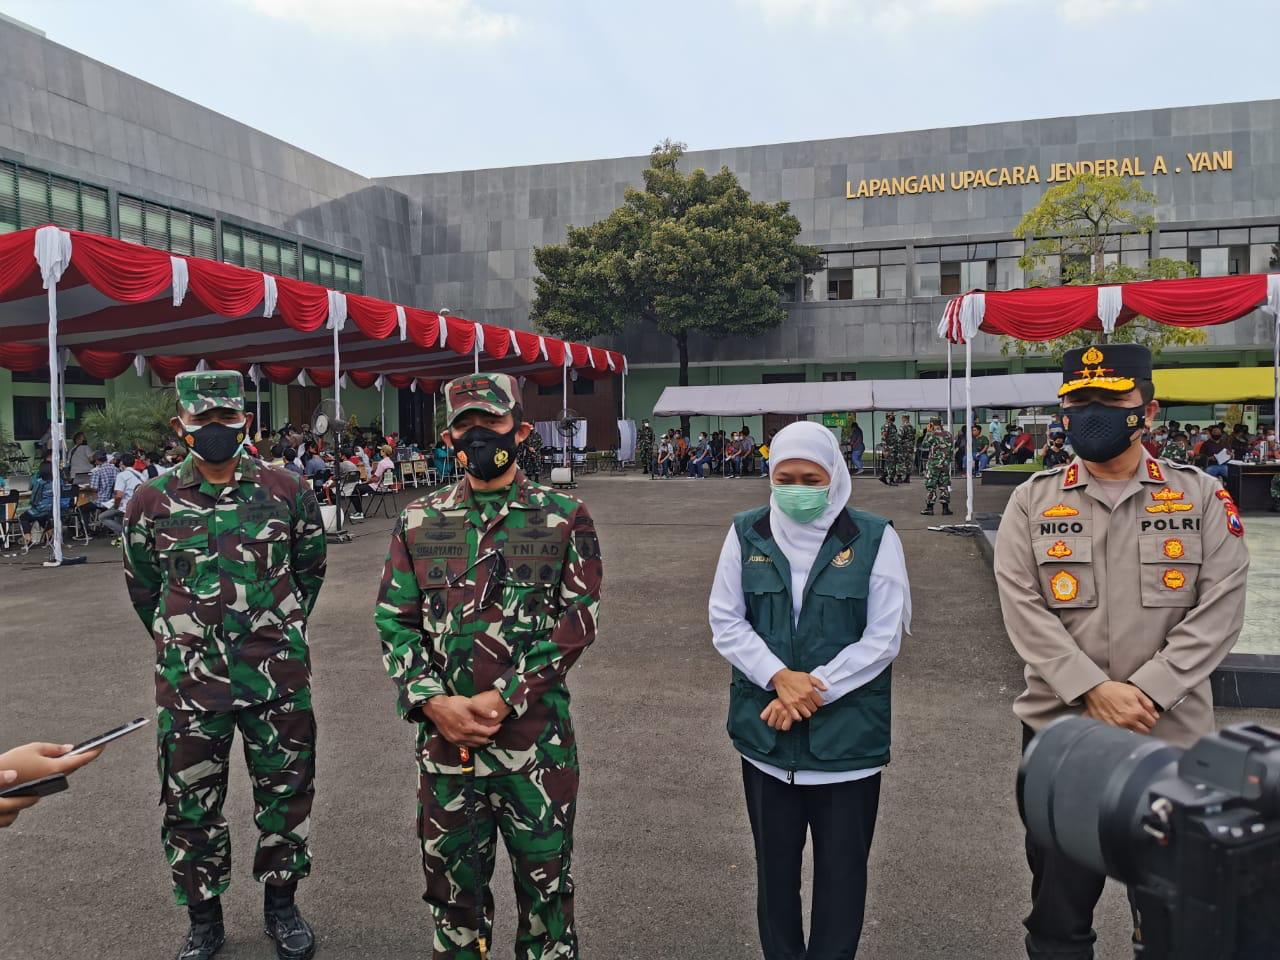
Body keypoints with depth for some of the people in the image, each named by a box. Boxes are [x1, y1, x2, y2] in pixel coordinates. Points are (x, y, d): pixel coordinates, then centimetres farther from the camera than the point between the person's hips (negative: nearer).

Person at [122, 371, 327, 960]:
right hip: (188, 682, 0)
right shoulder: (151, 502, -2)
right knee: (190, 804, 12)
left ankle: (281, 904, 33)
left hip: (280, 676, 0)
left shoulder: (288, 491, -3)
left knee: (286, 792, 12)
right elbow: (143, 586, 12)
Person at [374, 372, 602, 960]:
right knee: (452, 884, 17)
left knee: (545, 880, 12)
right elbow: (395, 621, 3)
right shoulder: (419, 522, 5)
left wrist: (502, 699, -15)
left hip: (535, 735, -2)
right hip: (444, 735, 2)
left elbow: (577, 621, -8)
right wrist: (433, 701, -12)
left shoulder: (564, 518, -2)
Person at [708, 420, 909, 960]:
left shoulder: (874, 539, -6)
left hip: (848, 736, -2)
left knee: (842, 870, 10)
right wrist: (780, 679, -15)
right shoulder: (746, 535, 1)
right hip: (765, 732, 2)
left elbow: (883, 637, -8)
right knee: (774, 865, 17)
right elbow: (725, 621, 0)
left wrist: (811, 693, -14)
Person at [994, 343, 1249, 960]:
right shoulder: (1032, 501, 2)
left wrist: (1146, 692, -17)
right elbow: (1023, 609, -7)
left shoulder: (1202, 498, 2)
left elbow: (1219, 609, -7)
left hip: (1173, 733, 1)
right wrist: (1093, 690, -17)